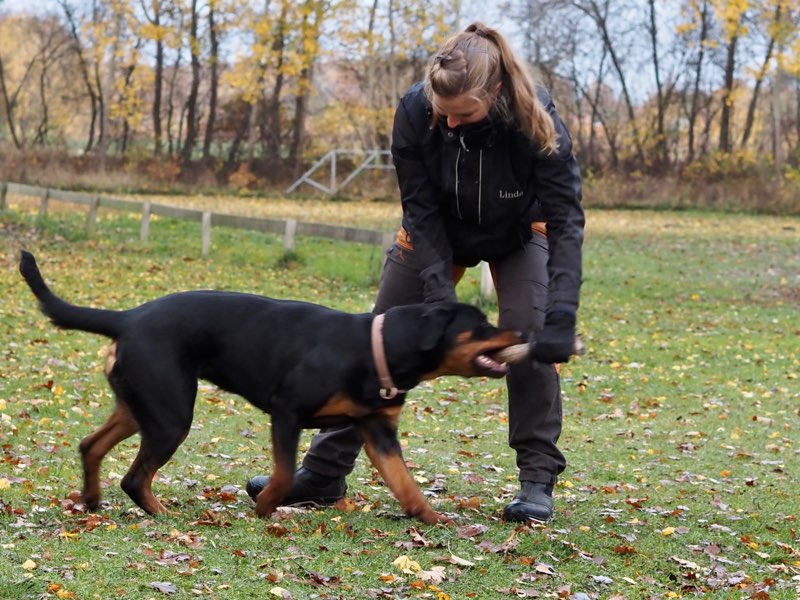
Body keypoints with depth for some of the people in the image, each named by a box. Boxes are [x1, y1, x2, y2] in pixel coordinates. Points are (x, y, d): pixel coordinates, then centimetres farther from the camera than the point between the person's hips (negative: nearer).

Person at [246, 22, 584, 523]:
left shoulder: (536, 120, -37)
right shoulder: (416, 113, -33)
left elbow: (566, 220, -37)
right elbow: (421, 210, -25)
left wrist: (560, 318, -47)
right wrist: (440, 296, -35)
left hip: (519, 233, -2)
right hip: (437, 231, 2)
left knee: (529, 338, -22)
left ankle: (539, 479, -10)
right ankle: (323, 473, 6)